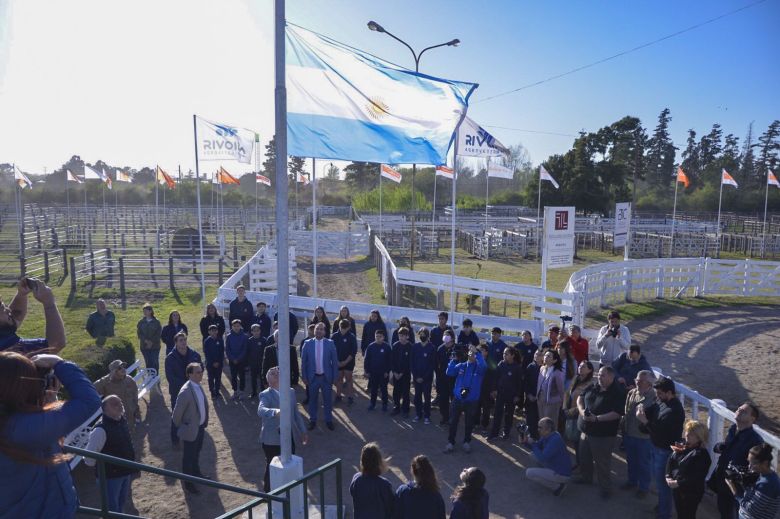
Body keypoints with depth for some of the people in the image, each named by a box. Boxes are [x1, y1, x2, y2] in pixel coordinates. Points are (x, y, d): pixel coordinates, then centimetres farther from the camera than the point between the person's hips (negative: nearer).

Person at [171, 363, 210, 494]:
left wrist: (204, 422, 14)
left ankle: (196, 473, 48)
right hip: (191, 429, -8)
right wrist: (181, 427, -5)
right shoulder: (186, 392, -29)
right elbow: (177, 413, -21)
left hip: (201, 426, 8)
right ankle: (188, 483, 28)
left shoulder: (198, 386, -3)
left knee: (196, 452, 27)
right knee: (189, 456, 11)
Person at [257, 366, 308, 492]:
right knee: (272, 468, 9)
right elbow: (261, 410, -37)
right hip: (272, 440, -5)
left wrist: (303, 431, 14)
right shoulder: (266, 395, -16)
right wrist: (275, 411, -56)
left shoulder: (291, 391, 3)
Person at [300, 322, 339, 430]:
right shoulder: (307, 343, -5)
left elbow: (334, 361, -3)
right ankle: (312, 420, 31)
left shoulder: (330, 343, -6)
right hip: (312, 377, 0)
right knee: (312, 400, 13)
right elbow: (303, 362, 0)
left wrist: (334, 377, -3)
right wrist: (304, 377, -2)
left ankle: (329, 420, 29)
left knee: (328, 400, 12)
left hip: (326, 377, 0)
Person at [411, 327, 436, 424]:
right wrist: (415, 376, -6)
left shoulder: (432, 348, -8)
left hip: (427, 377, -3)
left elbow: (433, 365, -8)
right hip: (416, 377, 3)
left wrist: (424, 377, -12)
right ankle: (418, 414, 22)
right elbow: (412, 362, 2)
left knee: (427, 396, 4)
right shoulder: (415, 346, 0)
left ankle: (427, 416, 13)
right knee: (417, 396, 10)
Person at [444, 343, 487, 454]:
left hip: (471, 400, -2)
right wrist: (454, 359, -15)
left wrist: (476, 352, -28)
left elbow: (483, 366, -29)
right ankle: (450, 442, 20)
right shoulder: (461, 365, 3)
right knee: (453, 422, 6)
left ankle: (467, 442, 33)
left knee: (469, 423, 13)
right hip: (457, 398, 2)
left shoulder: (479, 367, -5)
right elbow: (449, 372, -8)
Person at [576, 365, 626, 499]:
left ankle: (606, 488, 22)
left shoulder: (617, 392, -17)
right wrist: (582, 410, -9)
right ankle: (586, 478, 44)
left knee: (602, 463, 4)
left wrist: (597, 418, -26)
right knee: (584, 457, 22)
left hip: (603, 435, -7)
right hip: (586, 431, 7)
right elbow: (580, 398, 11)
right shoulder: (593, 387, 3)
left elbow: (617, 413, -23)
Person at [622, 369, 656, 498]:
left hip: (644, 437, -6)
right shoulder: (631, 393, -2)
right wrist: (624, 430, 13)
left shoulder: (654, 397, -23)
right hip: (629, 434, 6)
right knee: (630, 460, 24)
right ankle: (632, 481, 45)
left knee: (644, 464, 14)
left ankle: (643, 487, 34)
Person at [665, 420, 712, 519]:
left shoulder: (702, 455, -19)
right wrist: (668, 476, -7)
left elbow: (696, 478, -23)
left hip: (691, 493, -6)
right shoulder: (682, 446, 1)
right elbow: (671, 460, 7)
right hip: (677, 489, 6)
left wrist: (678, 483, -24)